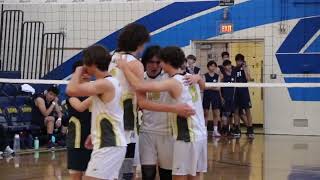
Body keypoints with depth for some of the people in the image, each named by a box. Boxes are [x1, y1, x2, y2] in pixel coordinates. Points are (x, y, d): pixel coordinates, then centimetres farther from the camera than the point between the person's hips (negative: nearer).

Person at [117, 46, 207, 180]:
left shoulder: (173, 82, -15)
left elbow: (139, 86, -24)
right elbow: (203, 85, 34)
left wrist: (125, 67, -11)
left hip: (186, 137, -8)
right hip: (200, 135, 8)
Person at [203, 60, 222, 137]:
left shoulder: (218, 76, 5)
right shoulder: (205, 76, 0)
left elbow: (218, 88, -1)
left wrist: (209, 87, -11)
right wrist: (214, 87, -13)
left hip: (216, 96, 2)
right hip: (207, 95, -2)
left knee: (216, 113, 2)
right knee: (206, 113, 1)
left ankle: (215, 130, 7)